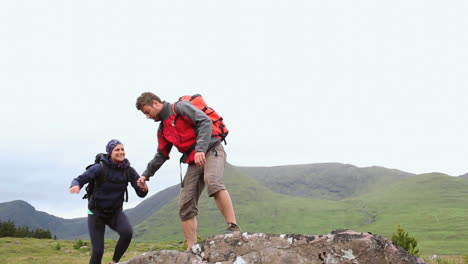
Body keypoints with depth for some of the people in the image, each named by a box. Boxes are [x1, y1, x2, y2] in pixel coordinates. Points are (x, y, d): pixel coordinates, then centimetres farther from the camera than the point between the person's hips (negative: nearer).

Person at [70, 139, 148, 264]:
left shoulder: (128, 170, -10)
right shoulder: (100, 167, -19)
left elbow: (141, 193, -11)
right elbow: (79, 179, -20)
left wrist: (144, 188, -35)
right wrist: (76, 186, -44)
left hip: (115, 212, 2)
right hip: (96, 212, -2)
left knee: (127, 232, -27)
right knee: (98, 251, -9)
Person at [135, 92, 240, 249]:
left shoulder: (180, 107, -3)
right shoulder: (163, 129, 21)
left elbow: (205, 122, -17)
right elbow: (161, 156, 27)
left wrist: (200, 149, -28)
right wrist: (146, 174, 18)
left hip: (211, 150, -8)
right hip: (194, 162, 8)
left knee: (212, 181, -37)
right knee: (185, 205, -1)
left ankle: (233, 227, -37)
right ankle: (192, 249, 1)